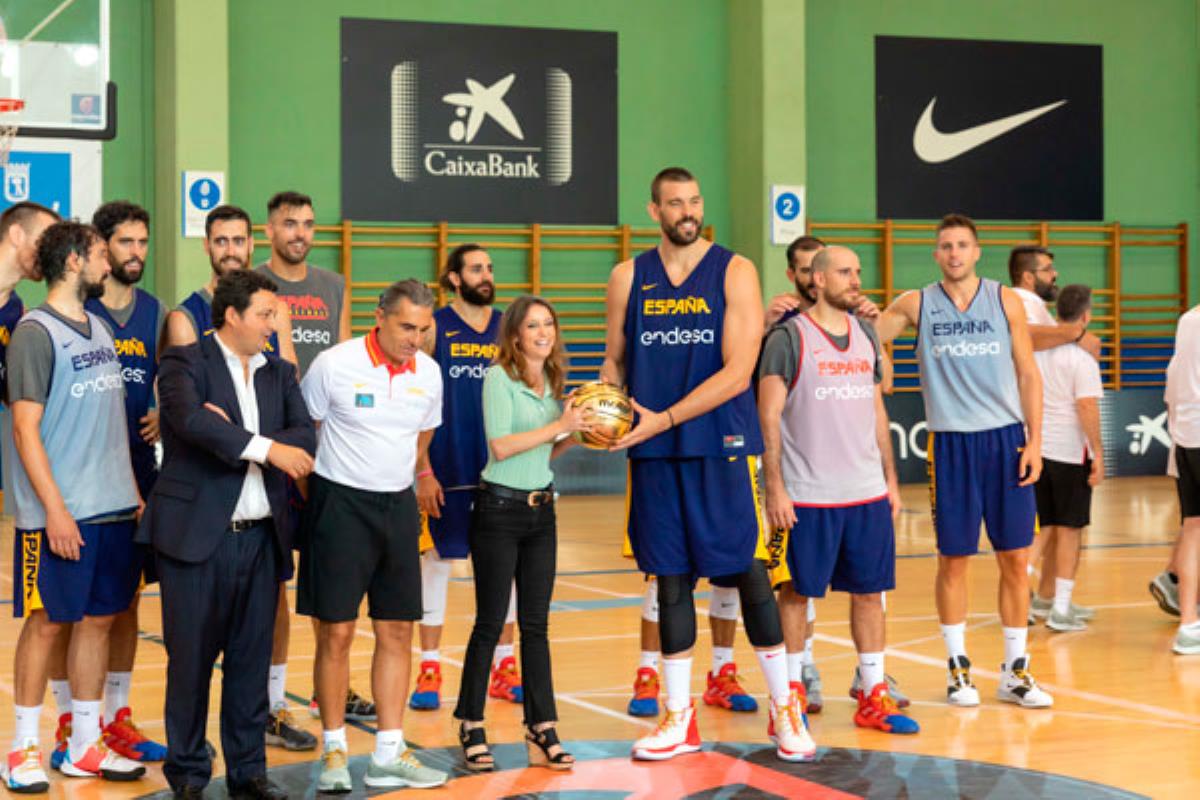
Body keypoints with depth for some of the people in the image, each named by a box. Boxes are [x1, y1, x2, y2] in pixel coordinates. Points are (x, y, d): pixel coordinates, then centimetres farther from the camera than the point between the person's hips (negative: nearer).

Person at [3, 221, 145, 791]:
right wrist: (54, 509, -17)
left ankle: (85, 745, 18)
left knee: (99, 618, 9)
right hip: (59, 514, -7)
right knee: (47, 621, -1)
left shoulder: (98, 328, 14)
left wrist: (134, 492, 14)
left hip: (113, 507, 7)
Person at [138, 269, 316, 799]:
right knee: (192, 656, 2)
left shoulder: (279, 373, 14)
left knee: (252, 657, 9)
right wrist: (266, 448, -25)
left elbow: (305, 437, 0)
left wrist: (234, 437, -15)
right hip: (197, 532, -5)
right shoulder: (185, 363, -4)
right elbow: (190, 419, -23)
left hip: (261, 536, 5)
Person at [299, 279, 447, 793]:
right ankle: (335, 752, 9)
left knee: (397, 631, 5)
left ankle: (389, 755, 11)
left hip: (398, 505, 5)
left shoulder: (428, 372, 3)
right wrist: (314, 496, 2)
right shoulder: (334, 365, -11)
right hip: (341, 505, -5)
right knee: (336, 632, -3)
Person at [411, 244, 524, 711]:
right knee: (436, 560, 3)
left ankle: (504, 667, 17)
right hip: (447, 470, -3)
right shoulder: (434, 328, -3)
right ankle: (429, 669, 10)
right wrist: (423, 471, -10)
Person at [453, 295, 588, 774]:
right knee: (490, 623, 1)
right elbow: (501, 447, -18)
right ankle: (471, 727, 13)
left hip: (541, 510, 6)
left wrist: (575, 434, -1)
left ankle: (542, 730, 11)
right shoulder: (499, 377, -10)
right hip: (500, 507, -6)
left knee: (536, 625, 8)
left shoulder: (552, 382, 10)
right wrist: (558, 426, -18)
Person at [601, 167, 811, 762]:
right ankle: (679, 718, 16)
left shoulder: (734, 271, -2)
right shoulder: (629, 278, 8)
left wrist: (664, 418, -14)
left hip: (723, 444, -3)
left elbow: (737, 372, -10)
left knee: (748, 571, 0)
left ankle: (783, 707, 13)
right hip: (654, 451, 3)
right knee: (671, 579, 7)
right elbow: (616, 360, 17)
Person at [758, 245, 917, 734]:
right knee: (797, 592, 3)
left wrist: (891, 479, 14)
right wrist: (774, 487, -15)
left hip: (868, 492, 5)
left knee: (869, 592, 7)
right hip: (808, 494, -5)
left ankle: (873, 695, 15)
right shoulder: (788, 338, -6)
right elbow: (768, 418, -9)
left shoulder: (865, 335, 12)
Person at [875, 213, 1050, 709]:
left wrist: (1035, 440, -1)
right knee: (953, 559, 3)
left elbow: (1028, 374, 6)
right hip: (950, 442, -1)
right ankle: (958, 668, 15)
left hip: (1006, 439, 1)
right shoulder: (916, 305, 4)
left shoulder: (1006, 302, 5)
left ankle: (1015, 670, 12)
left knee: (1014, 559, 2)